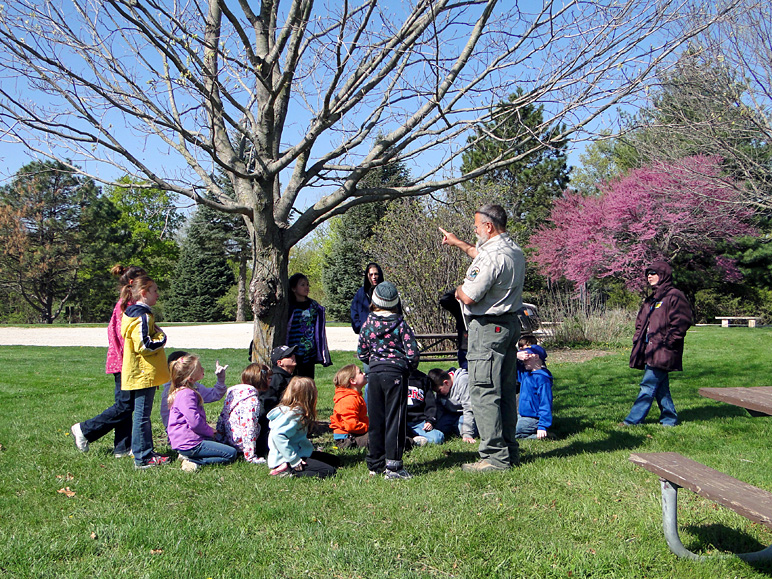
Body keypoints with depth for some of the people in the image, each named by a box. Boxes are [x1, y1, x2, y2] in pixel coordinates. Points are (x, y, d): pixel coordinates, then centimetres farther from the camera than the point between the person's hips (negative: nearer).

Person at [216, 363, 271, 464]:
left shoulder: (232, 392, 4)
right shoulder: (253, 400, -22)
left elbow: (222, 417, 9)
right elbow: (248, 427, -26)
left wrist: (218, 438, 18)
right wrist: (251, 457, -22)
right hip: (239, 443, -9)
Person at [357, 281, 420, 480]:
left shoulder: (367, 325, 3)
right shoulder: (401, 325, -6)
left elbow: (361, 353, 7)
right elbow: (412, 352, -8)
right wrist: (409, 367, 11)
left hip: (374, 374, 4)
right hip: (395, 373, -3)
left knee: (375, 419, 12)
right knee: (394, 419, 0)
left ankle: (375, 463, 20)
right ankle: (393, 466, 0)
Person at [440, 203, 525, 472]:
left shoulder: (492, 257, -21)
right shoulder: (515, 251, 12)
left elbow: (468, 297, -20)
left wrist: (459, 289, 2)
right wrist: (457, 242, 44)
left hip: (488, 329, -10)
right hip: (510, 324, 10)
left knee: (483, 392, -5)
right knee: (505, 391, 14)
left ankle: (496, 456, -3)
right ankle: (510, 451, 21)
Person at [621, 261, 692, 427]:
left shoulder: (674, 296, -8)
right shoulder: (651, 298, 19)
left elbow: (681, 322, -15)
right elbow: (641, 321, 28)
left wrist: (667, 342, -18)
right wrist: (638, 338, 14)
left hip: (662, 352, -9)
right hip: (650, 351, 9)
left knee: (648, 386, -7)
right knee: (661, 387, 12)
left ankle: (632, 420, -6)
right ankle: (669, 418, 20)